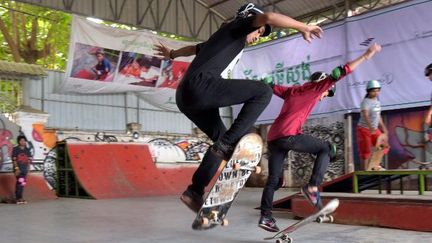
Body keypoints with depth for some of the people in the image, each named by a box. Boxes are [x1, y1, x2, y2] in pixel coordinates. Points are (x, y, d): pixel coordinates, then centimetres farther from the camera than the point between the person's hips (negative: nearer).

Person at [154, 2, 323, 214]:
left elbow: (194, 48, 53)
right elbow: (268, 17, -11)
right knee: (263, 92, -11)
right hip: (200, 85, -10)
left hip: (185, 96, 10)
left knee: (221, 139, 17)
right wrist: (304, 27, -2)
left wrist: (172, 54, 71)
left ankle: (194, 192, 14)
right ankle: (228, 143, -16)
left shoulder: (224, 38, 35)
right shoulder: (237, 26, 10)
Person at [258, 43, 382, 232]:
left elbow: (270, 87, 25)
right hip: (289, 135, -7)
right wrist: (366, 56, 5)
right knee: (326, 149, 8)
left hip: (273, 138, 8)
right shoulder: (314, 87, 8)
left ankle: (265, 216, 9)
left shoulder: (292, 91, 25)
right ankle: (312, 187, -5)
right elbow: (338, 73, 3)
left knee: (274, 179, 12)